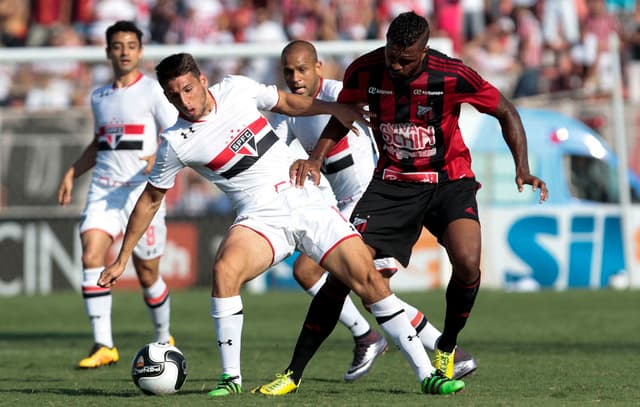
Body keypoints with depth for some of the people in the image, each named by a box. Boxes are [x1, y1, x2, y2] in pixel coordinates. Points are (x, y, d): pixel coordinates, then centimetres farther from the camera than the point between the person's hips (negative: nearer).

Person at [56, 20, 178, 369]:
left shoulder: (152, 90, -1)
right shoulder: (99, 97, 16)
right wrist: (72, 173, 18)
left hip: (142, 189, -4)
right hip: (103, 188, 4)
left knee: (147, 274, 4)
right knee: (91, 256, -18)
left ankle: (163, 339, 29)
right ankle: (103, 345, -20)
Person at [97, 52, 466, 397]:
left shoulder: (237, 89, 0)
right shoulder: (176, 143, -5)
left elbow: (286, 102, 21)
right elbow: (151, 199, 7)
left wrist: (335, 109, 16)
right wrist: (122, 259, 7)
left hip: (308, 202, 2)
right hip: (261, 220, -2)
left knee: (367, 279, -9)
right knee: (225, 270, -32)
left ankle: (426, 374, -3)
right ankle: (231, 377, -19)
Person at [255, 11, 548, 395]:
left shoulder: (453, 76, -21)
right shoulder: (364, 71, -14)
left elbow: (505, 112, -7)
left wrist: (523, 169, -17)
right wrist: (316, 157, -7)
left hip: (449, 180, -2)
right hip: (393, 184, 2)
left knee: (467, 263, -27)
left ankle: (447, 349, 4)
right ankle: (293, 373, -1)